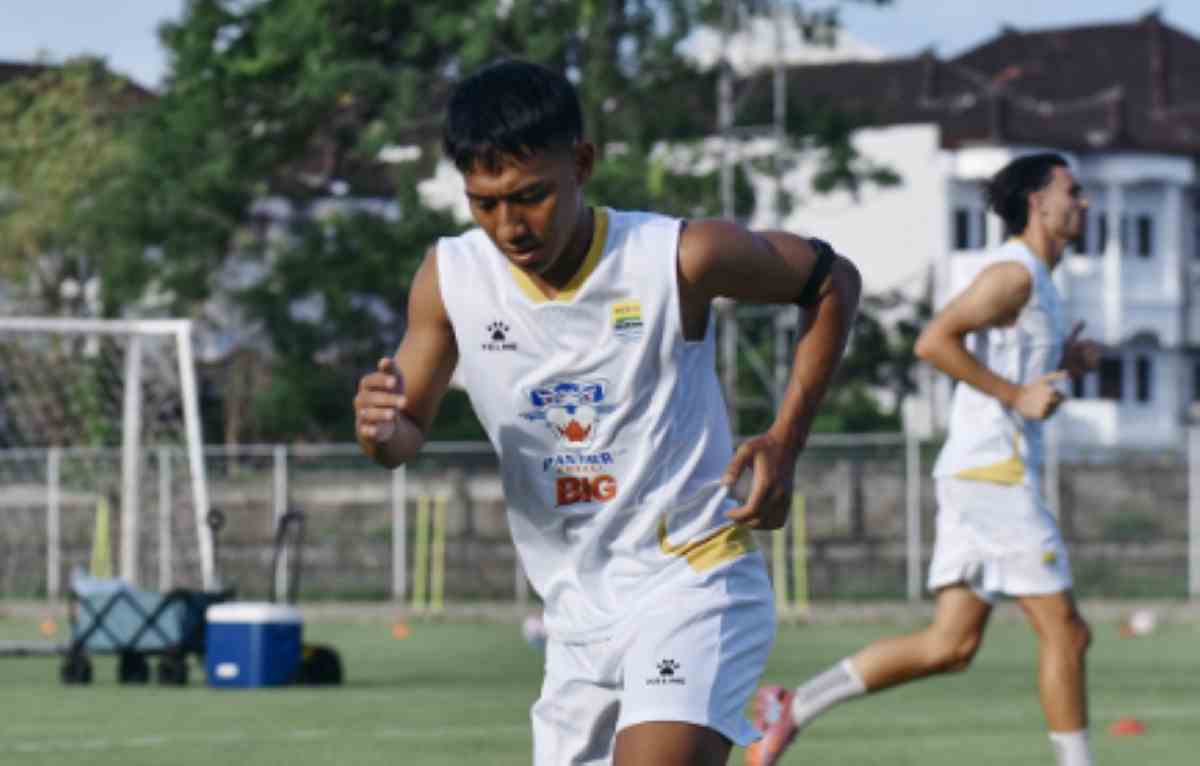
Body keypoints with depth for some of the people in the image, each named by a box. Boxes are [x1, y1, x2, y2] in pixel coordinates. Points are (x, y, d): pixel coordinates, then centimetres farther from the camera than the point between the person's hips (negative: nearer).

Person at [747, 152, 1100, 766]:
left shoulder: (1035, 280, 22)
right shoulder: (1013, 272, -10)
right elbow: (934, 342, -20)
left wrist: (1061, 365, 16)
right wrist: (1017, 395, -20)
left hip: (975, 479, 10)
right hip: (993, 472, -10)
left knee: (950, 646, 4)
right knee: (1064, 633, -6)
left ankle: (793, 707, 4)